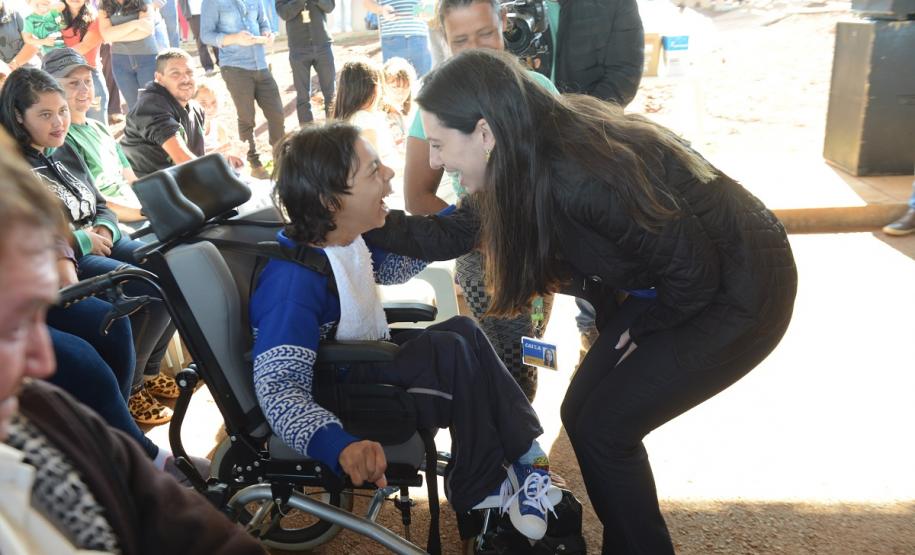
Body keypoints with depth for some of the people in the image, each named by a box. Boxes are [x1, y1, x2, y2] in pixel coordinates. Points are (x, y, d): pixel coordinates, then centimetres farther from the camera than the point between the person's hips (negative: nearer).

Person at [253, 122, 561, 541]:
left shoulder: (344, 236, -5)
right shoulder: (294, 277, -32)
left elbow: (392, 266, 17)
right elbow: (279, 389, -39)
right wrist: (339, 445, -56)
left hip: (363, 359, 10)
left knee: (462, 330, 4)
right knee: (450, 353, -22)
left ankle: (525, 457, -1)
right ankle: (481, 492, -6)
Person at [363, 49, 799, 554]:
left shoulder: (584, 179, -35)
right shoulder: (534, 160, -8)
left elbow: (694, 272, -24)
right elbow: (449, 236, 3)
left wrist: (644, 326, -7)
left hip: (743, 293, -8)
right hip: (683, 285, 8)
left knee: (602, 428, -5)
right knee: (582, 412, 8)